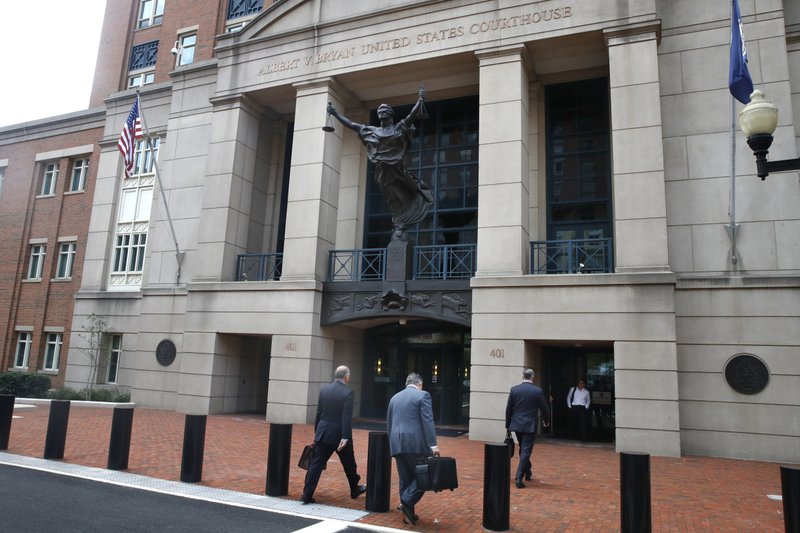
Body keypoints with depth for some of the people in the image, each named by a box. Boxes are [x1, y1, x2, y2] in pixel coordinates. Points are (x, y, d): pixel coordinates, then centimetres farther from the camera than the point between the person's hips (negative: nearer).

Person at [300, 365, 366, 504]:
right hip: (339, 435, -4)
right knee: (349, 464, 16)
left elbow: (318, 413, 9)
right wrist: (345, 437, -19)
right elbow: (347, 417, -19)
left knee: (316, 464, 5)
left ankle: (307, 494, 1)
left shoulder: (324, 389, 3)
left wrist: (316, 431, 18)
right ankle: (355, 490, 33)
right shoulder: (347, 392, -14)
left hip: (323, 434, 4)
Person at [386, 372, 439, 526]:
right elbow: (428, 421, -11)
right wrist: (432, 444, -13)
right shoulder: (423, 395, -1)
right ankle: (407, 502, -9)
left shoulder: (395, 397, 17)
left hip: (397, 443, 6)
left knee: (405, 479, 13)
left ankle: (408, 512, 15)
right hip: (416, 443, -6)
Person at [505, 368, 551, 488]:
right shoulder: (538, 391, -9)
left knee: (523, 449, 21)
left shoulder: (514, 389, -3)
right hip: (530, 425, -3)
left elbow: (508, 409, 1)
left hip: (517, 424, 3)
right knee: (526, 451, 0)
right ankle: (519, 478, -7)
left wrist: (507, 424, 11)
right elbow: (544, 408, -2)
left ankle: (527, 472, 36)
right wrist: (546, 421, 17)